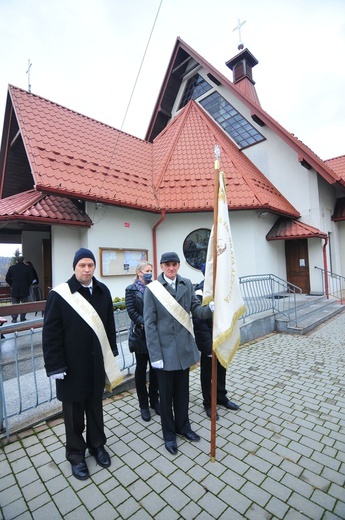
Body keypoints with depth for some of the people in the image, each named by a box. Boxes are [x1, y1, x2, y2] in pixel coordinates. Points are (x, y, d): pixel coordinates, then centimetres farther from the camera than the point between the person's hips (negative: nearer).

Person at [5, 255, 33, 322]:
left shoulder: (11, 268, -1)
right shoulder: (27, 268, -5)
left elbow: (7, 278, 2)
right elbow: (31, 278, -7)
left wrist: (11, 285, 14)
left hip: (14, 289, 1)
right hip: (25, 289, -1)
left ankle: (14, 319, 9)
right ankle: (23, 318, 9)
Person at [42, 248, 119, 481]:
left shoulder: (103, 291, -2)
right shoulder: (59, 294, -14)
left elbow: (109, 324, 4)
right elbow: (50, 333, -12)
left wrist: (112, 353, 6)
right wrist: (55, 365, -12)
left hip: (97, 362, 4)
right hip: (72, 365, -3)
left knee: (95, 406, 21)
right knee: (74, 411, 16)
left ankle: (97, 445, 44)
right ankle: (76, 454, 39)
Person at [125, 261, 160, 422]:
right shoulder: (131, 289, -3)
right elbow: (131, 311, -10)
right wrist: (145, 323, -20)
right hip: (140, 334, -3)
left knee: (155, 367, 12)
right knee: (141, 368, 11)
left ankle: (154, 400, 31)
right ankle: (143, 404, 26)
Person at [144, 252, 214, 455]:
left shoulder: (187, 284, 0)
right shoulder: (152, 289, -12)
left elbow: (196, 310, -2)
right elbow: (150, 323, -12)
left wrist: (211, 308, -24)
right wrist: (155, 355, -14)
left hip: (184, 348, 4)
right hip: (165, 350, -3)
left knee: (183, 391, 22)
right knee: (166, 394, 15)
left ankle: (183, 425, 45)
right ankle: (169, 433, 38)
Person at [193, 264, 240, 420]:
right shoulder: (202, 290, -23)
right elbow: (199, 322, -23)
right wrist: (209, 345, -21)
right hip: (209, 339, -7)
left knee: (221, 369, 23)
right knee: (207, 372, 14)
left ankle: (221, 397, 44)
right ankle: (208, 403, 34)